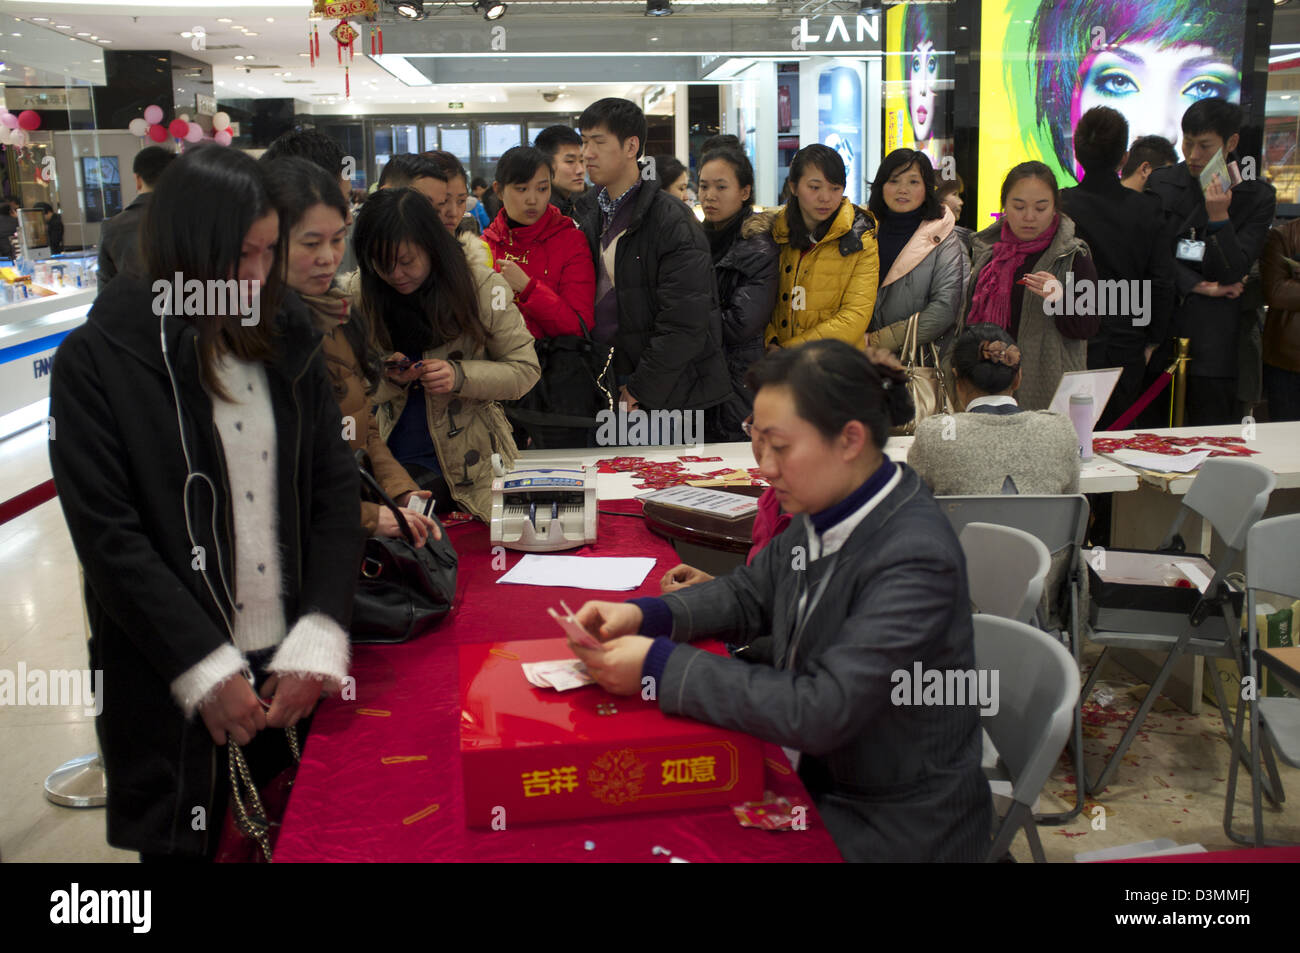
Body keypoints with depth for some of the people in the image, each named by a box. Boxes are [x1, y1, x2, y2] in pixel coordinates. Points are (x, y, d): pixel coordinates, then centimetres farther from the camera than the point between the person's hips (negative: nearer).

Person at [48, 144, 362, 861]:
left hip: (290, 669, 3)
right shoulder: (98, 358, -8)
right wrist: (207, 669, -14)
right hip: (173, 689, -3)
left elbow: (334, 487, 1)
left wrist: (318, 641, -9)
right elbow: (107, 534, -11)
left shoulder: (285, 337, 3)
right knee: (184, 842, 12)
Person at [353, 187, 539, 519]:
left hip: (465, 465, -3)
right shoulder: (356, 296, -1)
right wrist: (387, 378, -20)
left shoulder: (481, 286, -7)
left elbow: (526, 369, -5)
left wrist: (460, 375, -21)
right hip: (382, 458, 4)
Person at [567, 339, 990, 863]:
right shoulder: (825, 514, -5)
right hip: (821, 776, 6)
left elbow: (822, 711, -31)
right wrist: (643, 615, -6)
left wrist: (660, 666, -28)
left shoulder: (916, 559, -28)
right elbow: (748, 593, 11)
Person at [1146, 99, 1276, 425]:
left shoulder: (1257, 196, 2)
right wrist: (1199, 287, -9)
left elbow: (1234, 272, -5)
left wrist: (1219, 217, -16)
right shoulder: (1161, 183, 7)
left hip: (1214, 339, -1)